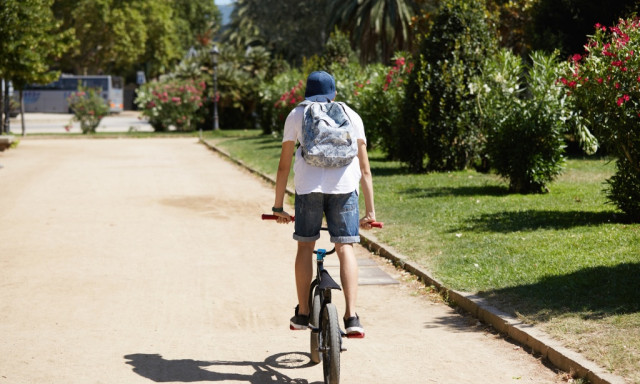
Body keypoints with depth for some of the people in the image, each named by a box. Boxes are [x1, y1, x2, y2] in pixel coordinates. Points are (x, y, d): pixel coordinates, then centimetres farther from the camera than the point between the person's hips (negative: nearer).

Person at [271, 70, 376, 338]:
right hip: (344, 185, 0)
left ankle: (302, 314, 15)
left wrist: (278, 206, 21)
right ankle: (351, 316, -9)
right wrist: (370, 210, 16)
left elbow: (284, 165, 17)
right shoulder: (350, 115, 21)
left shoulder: (297, 115, 20)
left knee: (305, 246, 12)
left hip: (308, 184, 0)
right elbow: (364, 168, 16)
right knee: (345, 247, 2)